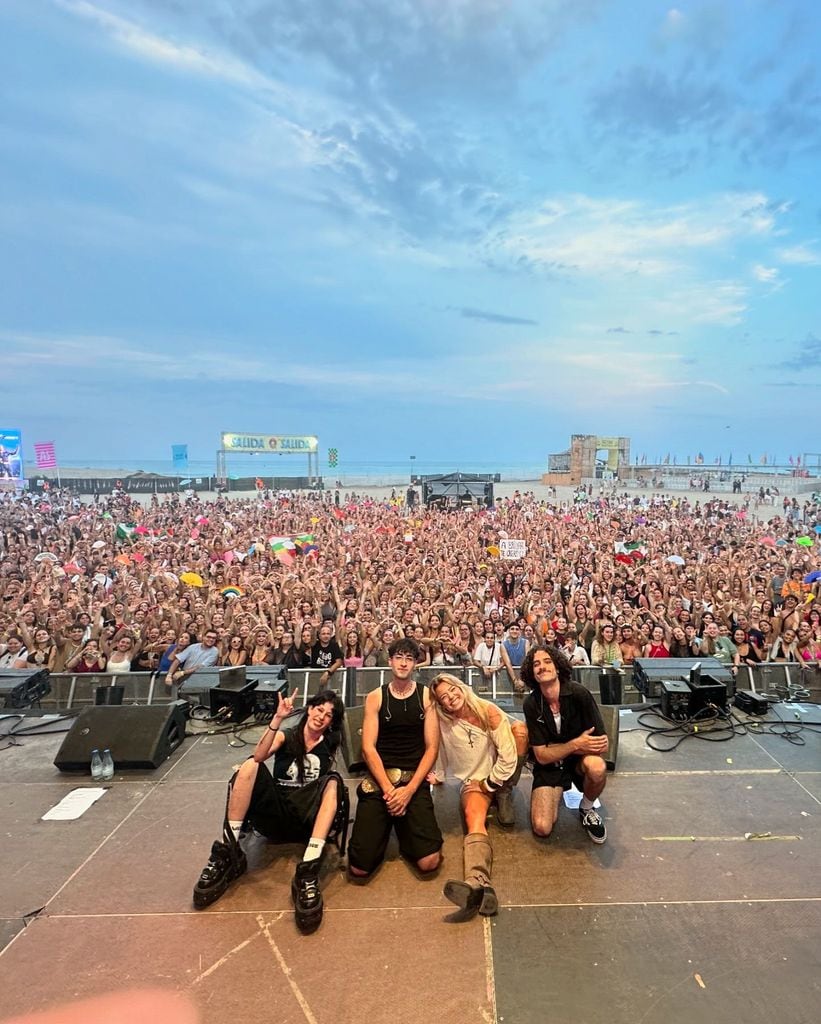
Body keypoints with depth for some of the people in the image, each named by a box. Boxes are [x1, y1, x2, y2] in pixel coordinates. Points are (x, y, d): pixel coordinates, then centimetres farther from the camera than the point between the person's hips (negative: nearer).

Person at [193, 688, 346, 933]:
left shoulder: (329, 745, 10)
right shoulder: (286, 736, 7)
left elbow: (329, 787, -1)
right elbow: (259, 756, -15)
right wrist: (278, 718, -27)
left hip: (308, 819, 0)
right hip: (275, 813, 1)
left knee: (333, 781, -28)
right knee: (250, 765, -21)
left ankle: (308, 871, -40)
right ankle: (228, 854, -21)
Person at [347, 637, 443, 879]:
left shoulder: (426, 696, 4)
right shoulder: (375, 697, 5)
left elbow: (432, 748, 0)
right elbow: (368, 747, -2)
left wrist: (409, 789, -12)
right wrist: (388, 789, -14)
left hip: (415, 780, 0)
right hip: (378, 780, 0)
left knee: (429, 862, -17)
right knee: (360, 868, -11)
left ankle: (404, 830, 14)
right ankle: (386, 828, 19)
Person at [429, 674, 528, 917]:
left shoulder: (488, 711, -14)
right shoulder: (443, 724, -4)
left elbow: (508, 757, -16)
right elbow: (439, 759, 13)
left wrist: (489, 784, -11)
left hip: (500, 775, 0)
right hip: (473, 781, 0)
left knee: (520, 728, -24)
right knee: (473, 816, -34)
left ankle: (505, 795, -9)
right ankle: (478, 884, -58)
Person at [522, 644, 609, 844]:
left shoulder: (578, 693, -21)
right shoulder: (531, 704, -16)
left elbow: (602, 745, -21)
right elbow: (542, 756, -13)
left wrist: (555, 748, -20)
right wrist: (575, 744, -28)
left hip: (580, 759, 0)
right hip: (550, 765, 1)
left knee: (597, 767, -36)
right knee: (542, 828, -19)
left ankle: (587, 809, -3)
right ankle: (556, 794, 15)